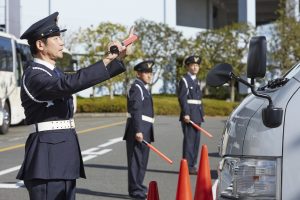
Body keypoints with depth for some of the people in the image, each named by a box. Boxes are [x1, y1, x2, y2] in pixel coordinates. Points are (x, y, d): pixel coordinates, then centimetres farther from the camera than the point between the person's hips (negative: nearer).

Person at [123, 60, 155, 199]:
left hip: (143, 131, 10)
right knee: (137, 160, -5)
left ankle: (138, 187, 27)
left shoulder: (142, 88, 21)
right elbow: (135, 111, -20)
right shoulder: (136, 88, -11)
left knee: (141, 160, 16)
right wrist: (138, 131, -26)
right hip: (138, 130, -10)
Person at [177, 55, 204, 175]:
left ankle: (192, 165, 16)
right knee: (189, 139, -9)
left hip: (197, 115, 8)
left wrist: (202, 114, 18)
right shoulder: (184, 80, -7)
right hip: (189, 115, -8)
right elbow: (182, 98, -15)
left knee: (196, 140, 9)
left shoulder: (196, 81, 19)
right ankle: (187, 166, -7)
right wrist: (186, 114, -22)